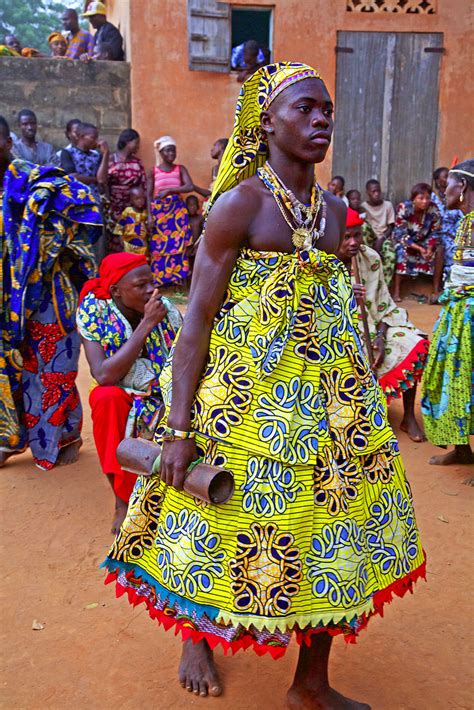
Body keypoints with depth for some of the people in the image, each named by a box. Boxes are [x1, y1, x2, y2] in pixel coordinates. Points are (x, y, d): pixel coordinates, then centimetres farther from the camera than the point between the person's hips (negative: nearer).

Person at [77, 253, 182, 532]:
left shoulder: (167, 310, -14)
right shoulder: (94, 310, -19)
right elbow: (104, 376, -30)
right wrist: (146, 324, -31)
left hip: (167, 400, 1)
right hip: (125, 399, -1)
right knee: (106, 398, -34)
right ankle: (123, 499, -21)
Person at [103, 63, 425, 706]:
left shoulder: (334, 211, 8)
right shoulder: (240, 202, -11)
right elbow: (199, 317, -13)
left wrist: (352, 396, 13)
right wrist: (178, 427, -17)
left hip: (325, 396, 6)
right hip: (243, 392, -6)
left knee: (327, 523, 10)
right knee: (226, 525, 8)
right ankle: (198, 639, 40)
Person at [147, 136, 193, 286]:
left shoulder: (180, 169, 5)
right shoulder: (153, 171, 3)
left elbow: (190, 187, -9)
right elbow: (149, 195, 0)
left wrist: (168, 190, -15)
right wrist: (149, 216, -10)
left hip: (177, 211, 1)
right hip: (159, 210, -1)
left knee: (177, 244, -1)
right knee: (158, 245, 0)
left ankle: (177, 280, 5)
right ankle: (157, 281, 7)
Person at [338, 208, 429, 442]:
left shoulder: (371, 258, -3)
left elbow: (384, 303, 1)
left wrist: (381, 336, -14)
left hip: (371, 326, 4)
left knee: (416, 347, -14)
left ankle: (409, 418, 1)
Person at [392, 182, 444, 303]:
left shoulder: (434, 210, -16)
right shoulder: (403, 208, -25)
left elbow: (435, 233, -9)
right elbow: (401, 234, -25)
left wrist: (430, 248, -29)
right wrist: (420, 249, -33)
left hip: (423, 240, 3)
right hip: (404, 239, -3)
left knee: (439, 249, -22)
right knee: (401, 250, -34)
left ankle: (436, 290, -16)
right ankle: (396, 291, -30)